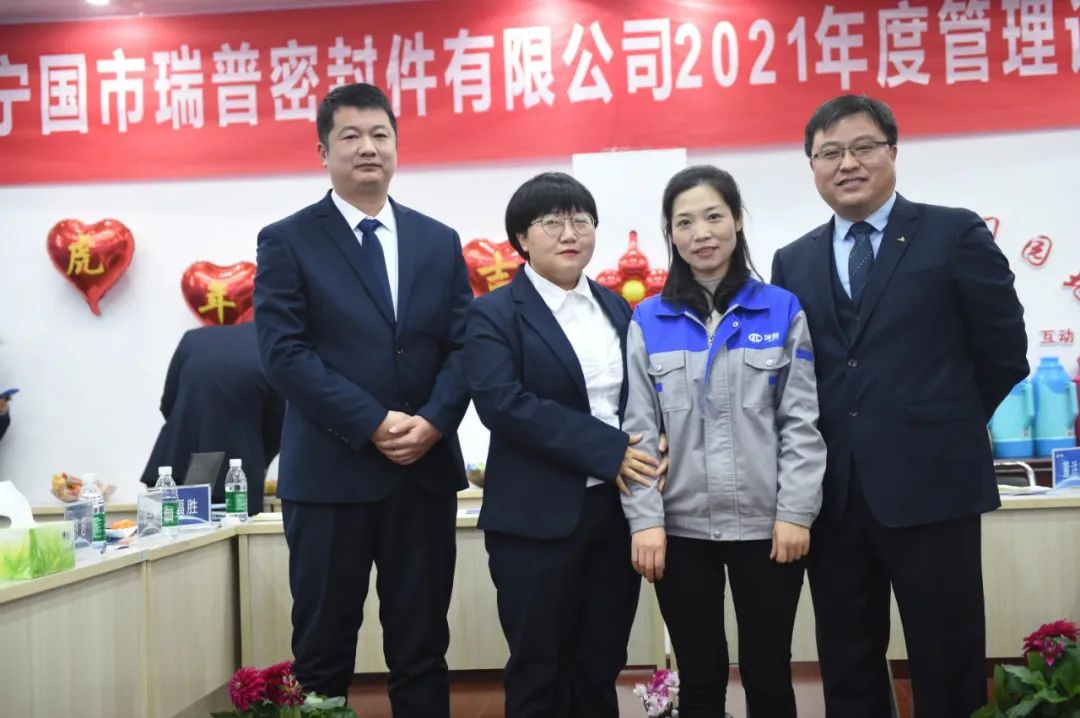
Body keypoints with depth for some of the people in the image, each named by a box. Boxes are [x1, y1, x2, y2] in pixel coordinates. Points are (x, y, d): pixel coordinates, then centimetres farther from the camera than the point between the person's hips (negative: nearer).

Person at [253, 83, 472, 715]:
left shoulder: (440, 241, 11)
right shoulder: (287, 241, 0)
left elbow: (463, 345, 6)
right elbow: (285, 353, -9)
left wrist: (433, 421, -12)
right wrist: (373, 424, -16)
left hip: (427, 471, 3)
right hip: (330, 474, -3)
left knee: (423, 647, 12)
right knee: (323, 650, 7)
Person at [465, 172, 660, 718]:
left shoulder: (614, 306, 13)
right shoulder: (495, 314, -5)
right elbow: (502, 403, -19)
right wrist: (608, 449, -21)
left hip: (617, 510, 5)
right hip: (539, 518, -5)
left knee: (600, 670, 14)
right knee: (539, 674, 6)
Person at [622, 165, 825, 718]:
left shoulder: (783, 310, 2)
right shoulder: (649, 321, 3)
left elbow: (802, 421, -1)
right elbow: (638, 429, 0)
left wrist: (796, 512, -8)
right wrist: (645, 519, -8)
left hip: (767, 524, 0)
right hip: (681, 527, 1)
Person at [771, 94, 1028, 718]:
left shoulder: (955, 234, -1)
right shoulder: (794, 261, 11)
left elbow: (1004, 352, 2)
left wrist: (944, 428, 8)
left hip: (930, 483, -4)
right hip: (834, 490, 4)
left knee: (947, 666, 6)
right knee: (846, 666, 13)